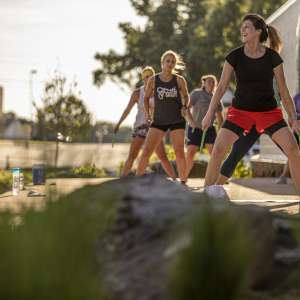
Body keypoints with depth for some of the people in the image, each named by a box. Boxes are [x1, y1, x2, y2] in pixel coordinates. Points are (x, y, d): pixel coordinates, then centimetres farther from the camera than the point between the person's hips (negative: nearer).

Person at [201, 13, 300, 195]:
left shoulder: (272, 57, -9)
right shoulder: (235, 56, -7)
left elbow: (283, 90, -2)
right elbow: (222, 87, -1)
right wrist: (210, 113, -4)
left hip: (269, 111, 0)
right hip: (240, 110, 0)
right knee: (218, 150, -13)